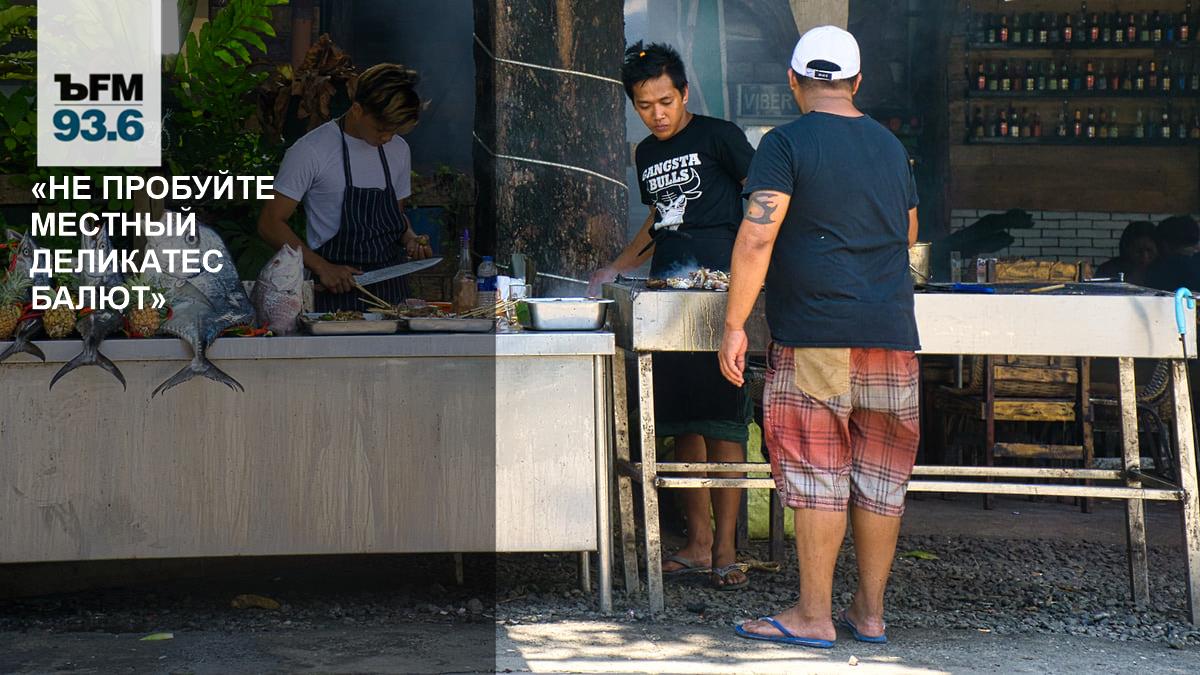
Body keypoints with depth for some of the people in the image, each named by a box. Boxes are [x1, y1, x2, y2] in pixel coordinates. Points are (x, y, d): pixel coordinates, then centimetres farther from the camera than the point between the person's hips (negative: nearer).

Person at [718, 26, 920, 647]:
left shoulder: (786, 144, -4)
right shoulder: (891, 146, 15)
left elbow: (757, 238, -13)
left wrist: (733, 325, -10)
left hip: (816, 337, -5)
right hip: (892, 336, 6)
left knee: (816, 472, -2)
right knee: (880, 476, 9)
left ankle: (814, 615, 1)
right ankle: (870, 611, 16)